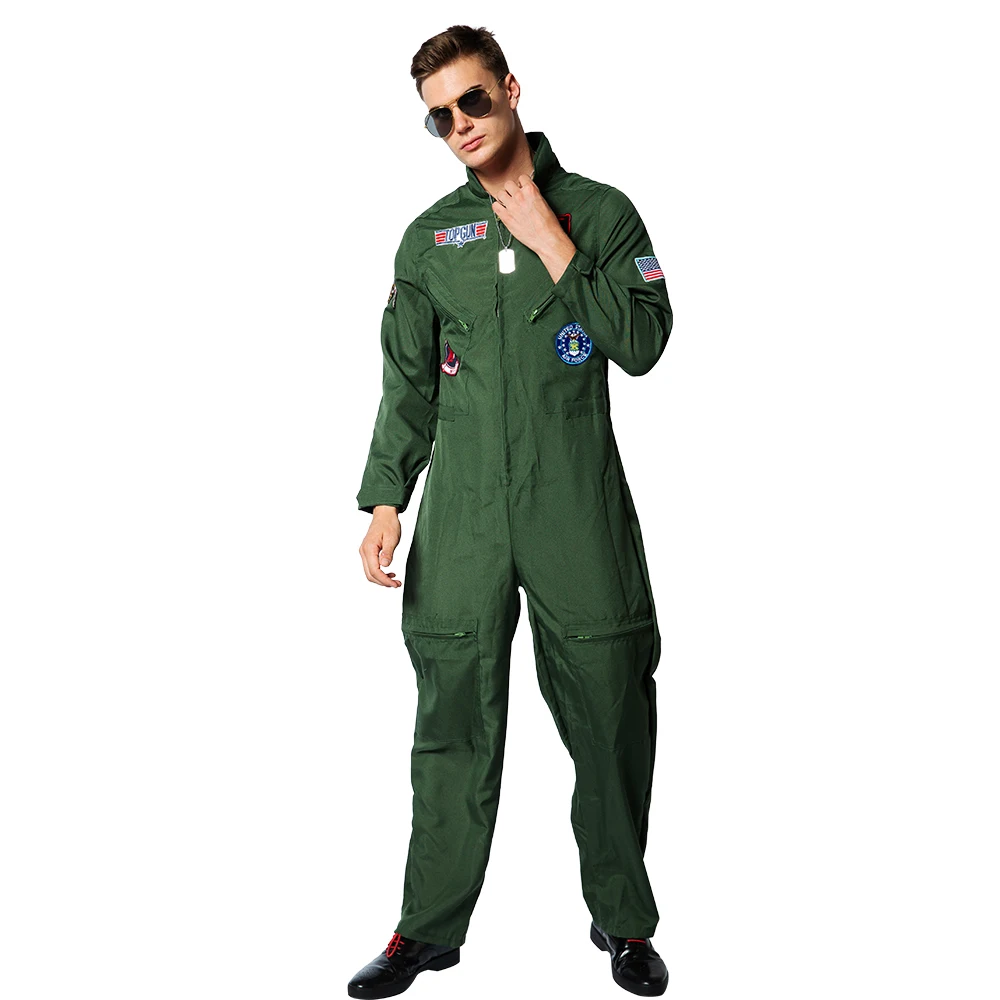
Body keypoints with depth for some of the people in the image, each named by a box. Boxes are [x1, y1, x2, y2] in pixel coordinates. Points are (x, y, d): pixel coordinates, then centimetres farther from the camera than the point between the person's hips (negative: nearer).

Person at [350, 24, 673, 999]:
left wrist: (552, 245, -8)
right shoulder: (429, 236, 11)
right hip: (461, 515, 2)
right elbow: (408, 385, 11)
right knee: (454, 721, 5)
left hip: (578, 510, -1)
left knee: (610, 718, 4)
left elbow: (643, 345, -5)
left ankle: (624, 919, 22)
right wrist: (383, 504, 1)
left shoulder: (599, 212, 6)